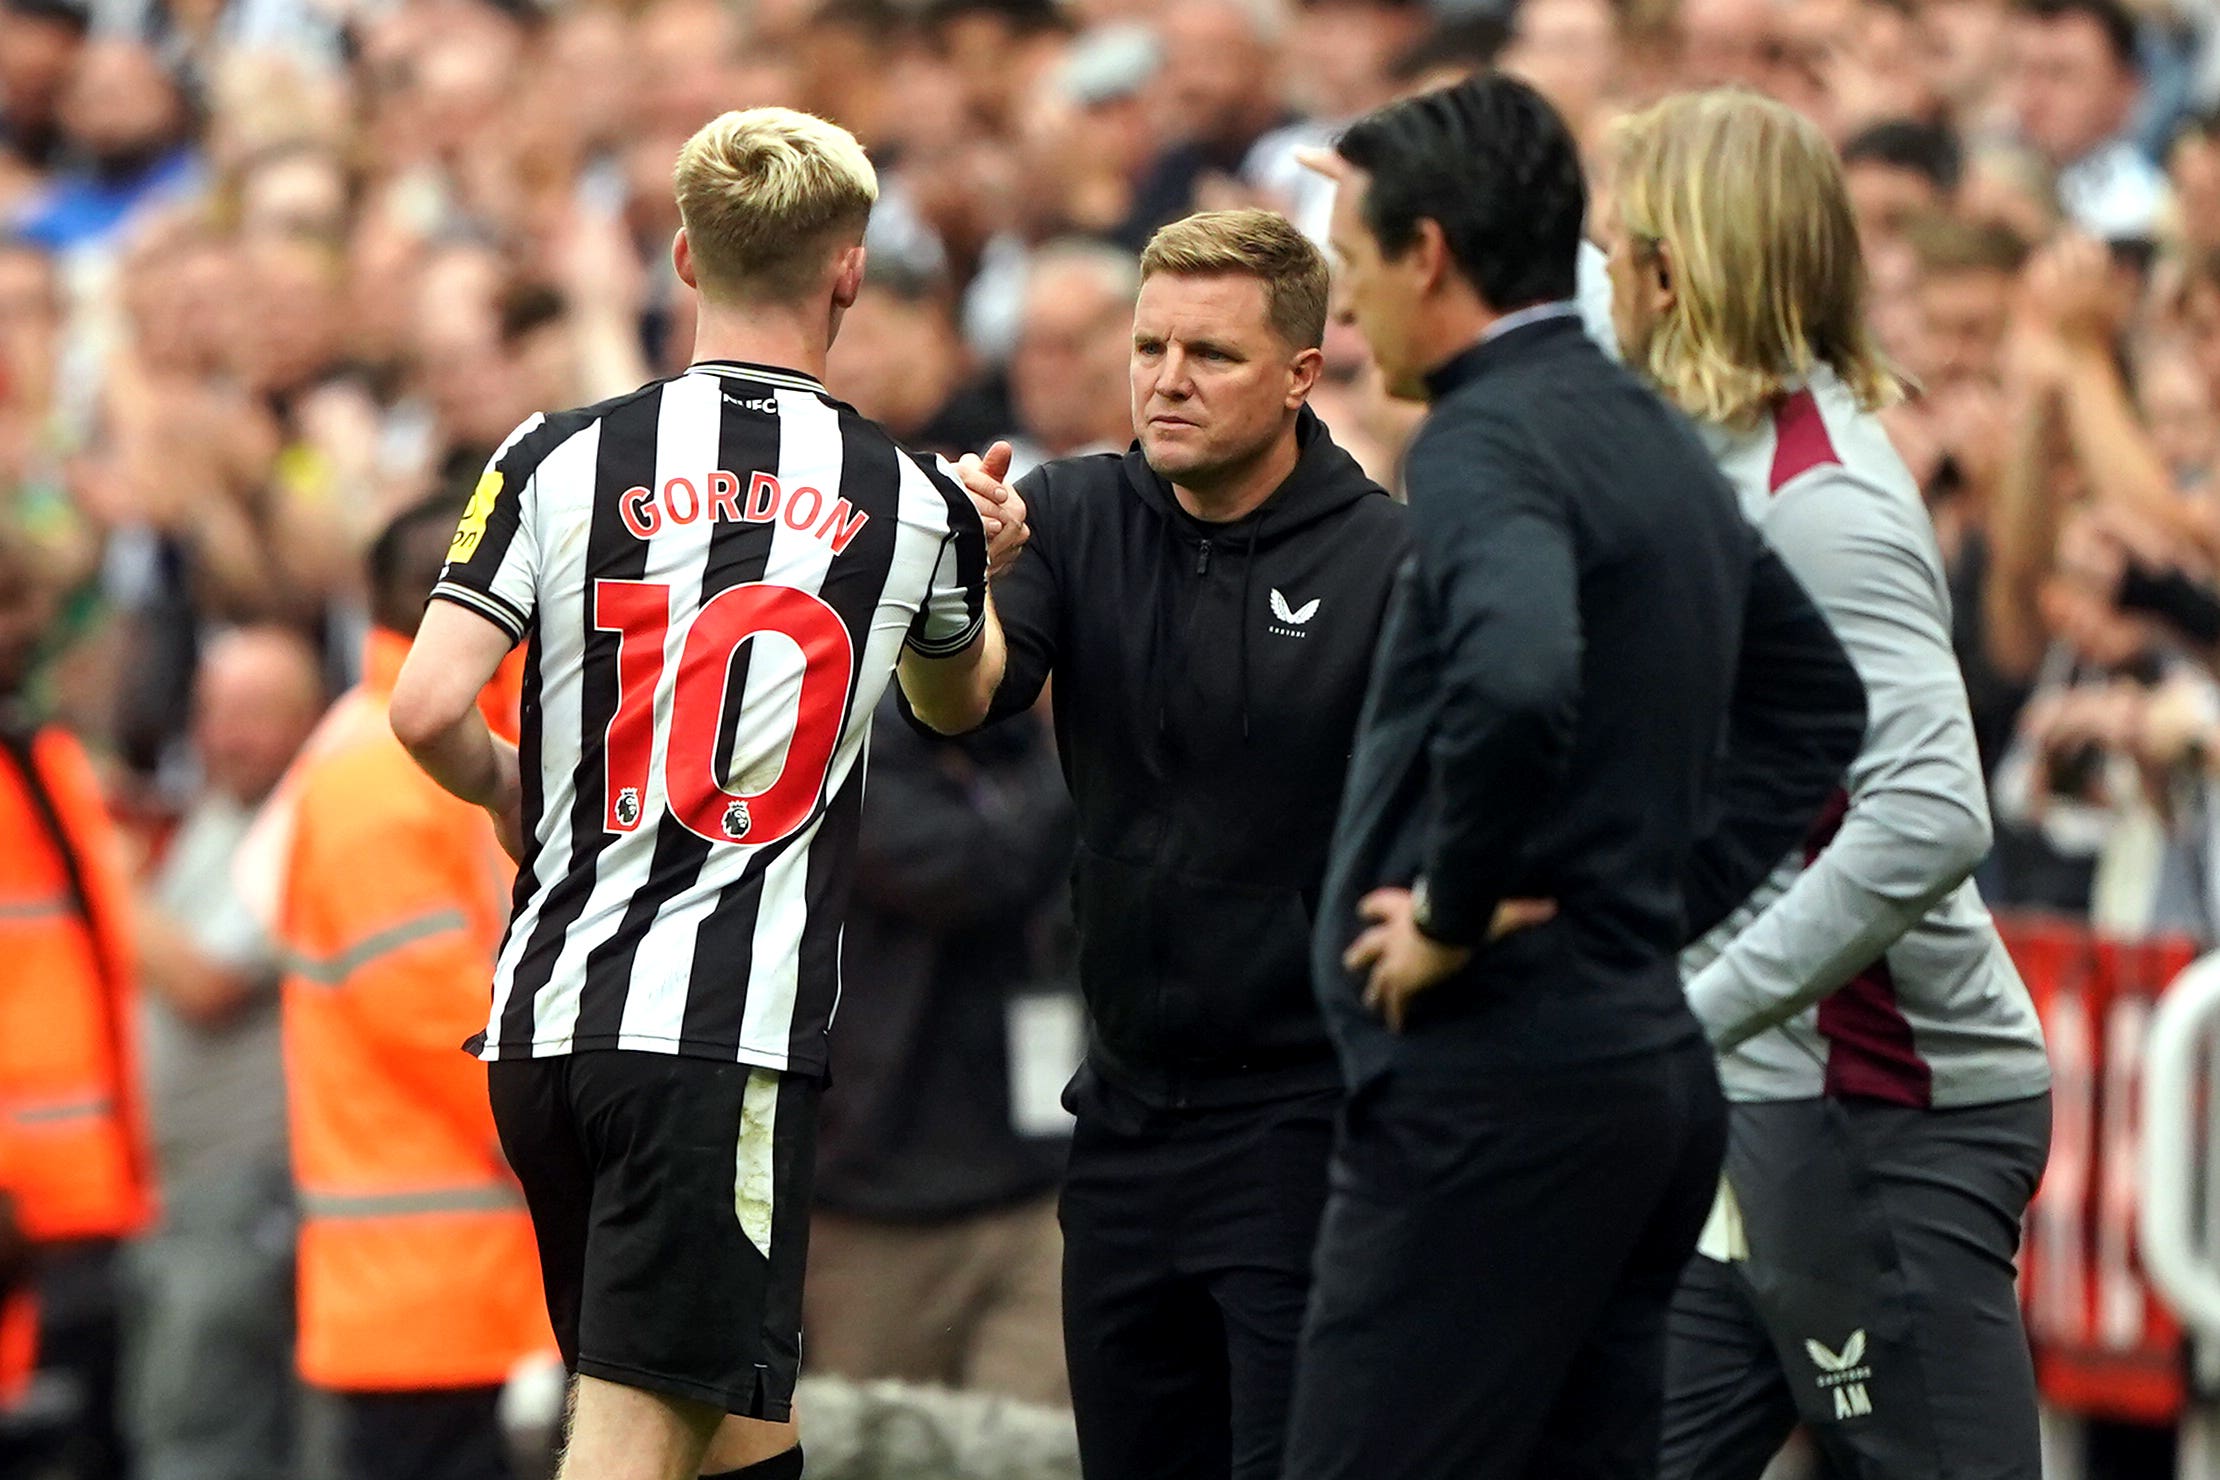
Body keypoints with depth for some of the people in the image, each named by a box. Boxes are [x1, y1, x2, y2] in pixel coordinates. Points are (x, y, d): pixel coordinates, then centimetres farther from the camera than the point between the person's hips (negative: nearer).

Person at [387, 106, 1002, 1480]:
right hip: (729, 1030, -4)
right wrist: (987, 565, 44)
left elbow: (429, 710, -5)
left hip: (546, 1008, 4)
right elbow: (961, 698, 25)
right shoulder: (914, 502, 3)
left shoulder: (560, 458, 2)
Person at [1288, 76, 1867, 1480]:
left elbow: (1518, 680, -33)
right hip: (1652, 1054, 10)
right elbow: (1814, 697, 28)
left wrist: (1455, 910, -18)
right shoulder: (1657, 439, 16)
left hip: (1496, 1083, -10)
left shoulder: (1490, 441, -13)